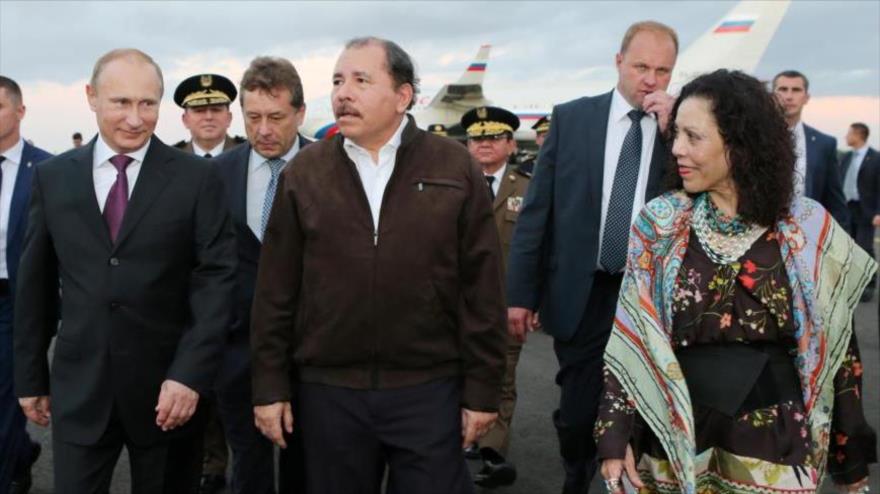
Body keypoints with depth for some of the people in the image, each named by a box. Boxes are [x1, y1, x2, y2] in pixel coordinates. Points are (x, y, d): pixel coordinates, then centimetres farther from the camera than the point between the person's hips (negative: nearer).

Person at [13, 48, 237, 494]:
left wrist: (191, 373, -16)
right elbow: (35, 281, 9)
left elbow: (216, 278, -8)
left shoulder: (197, 178, -5)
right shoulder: (51, 177, 4)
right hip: (78, 387, 2)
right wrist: (30, 375, 11)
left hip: (168, 385, -1)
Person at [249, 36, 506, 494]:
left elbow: (481, 288, -2)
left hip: (430, 389, -1)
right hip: (328, 391, 2)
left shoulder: (455, 167, -2)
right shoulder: (304, 172, 2)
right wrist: (270, 386, 2)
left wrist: (482, 389, -3)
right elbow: (275, 290, 3)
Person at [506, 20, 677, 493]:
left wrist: (672, 132, -17)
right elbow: (536, 209, 0)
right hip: (582, 295, 0)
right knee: (577, 416, 10)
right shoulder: (571, 117, 0)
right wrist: (521, 292, -3)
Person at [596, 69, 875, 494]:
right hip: (672, 436, 1)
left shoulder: (809, 227, -5)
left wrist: (852, 459, 6)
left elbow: (836, 345, 2)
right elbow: (629, 338, -3)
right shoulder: (659, 222, -4)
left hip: (775, 440, 0)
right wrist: (616, 436, -9)